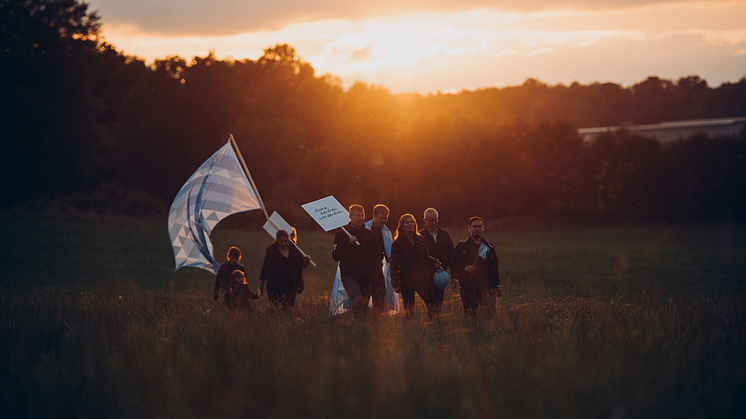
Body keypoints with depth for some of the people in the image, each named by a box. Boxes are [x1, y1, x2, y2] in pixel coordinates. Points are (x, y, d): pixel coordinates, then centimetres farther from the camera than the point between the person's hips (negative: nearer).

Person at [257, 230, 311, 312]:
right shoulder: (271, 252, -6)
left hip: (290, 286, 3)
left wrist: (306, 260, -11)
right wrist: (260, 286, 0)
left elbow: (302, 265, 13)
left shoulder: (293, 250, 4)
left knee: (289, 310, 6)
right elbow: (264, 269, -2)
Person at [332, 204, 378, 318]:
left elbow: (376, 258, 15)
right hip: (349, 276, -4)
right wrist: (349, 244, -15)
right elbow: (336, 256, -4)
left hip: (366, 278, 4)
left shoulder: (370, 235, 12)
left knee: (364, 306, 7)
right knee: (357, 302, -25)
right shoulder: (342, 234, 4)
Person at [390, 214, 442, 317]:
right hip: (406, 281, -3)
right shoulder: (398, 243, -8)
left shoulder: (420, 239, 5)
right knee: (409, 310, 4)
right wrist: (395, 284, -9)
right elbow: (394, 265, -6)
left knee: (432, 306, -2)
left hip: (422, 278, 3)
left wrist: (434, 261, -7)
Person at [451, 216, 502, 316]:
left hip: (486, 285, 2)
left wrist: (497, 285, 15)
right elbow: (453, 264, 5)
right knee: (469, 315, -3)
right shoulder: (462, 246, 6)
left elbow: (494, 268, 19)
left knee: (490, 312, -11)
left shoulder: (489, 247, 15)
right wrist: (465, 268, -13)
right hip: (467, 285, -1)